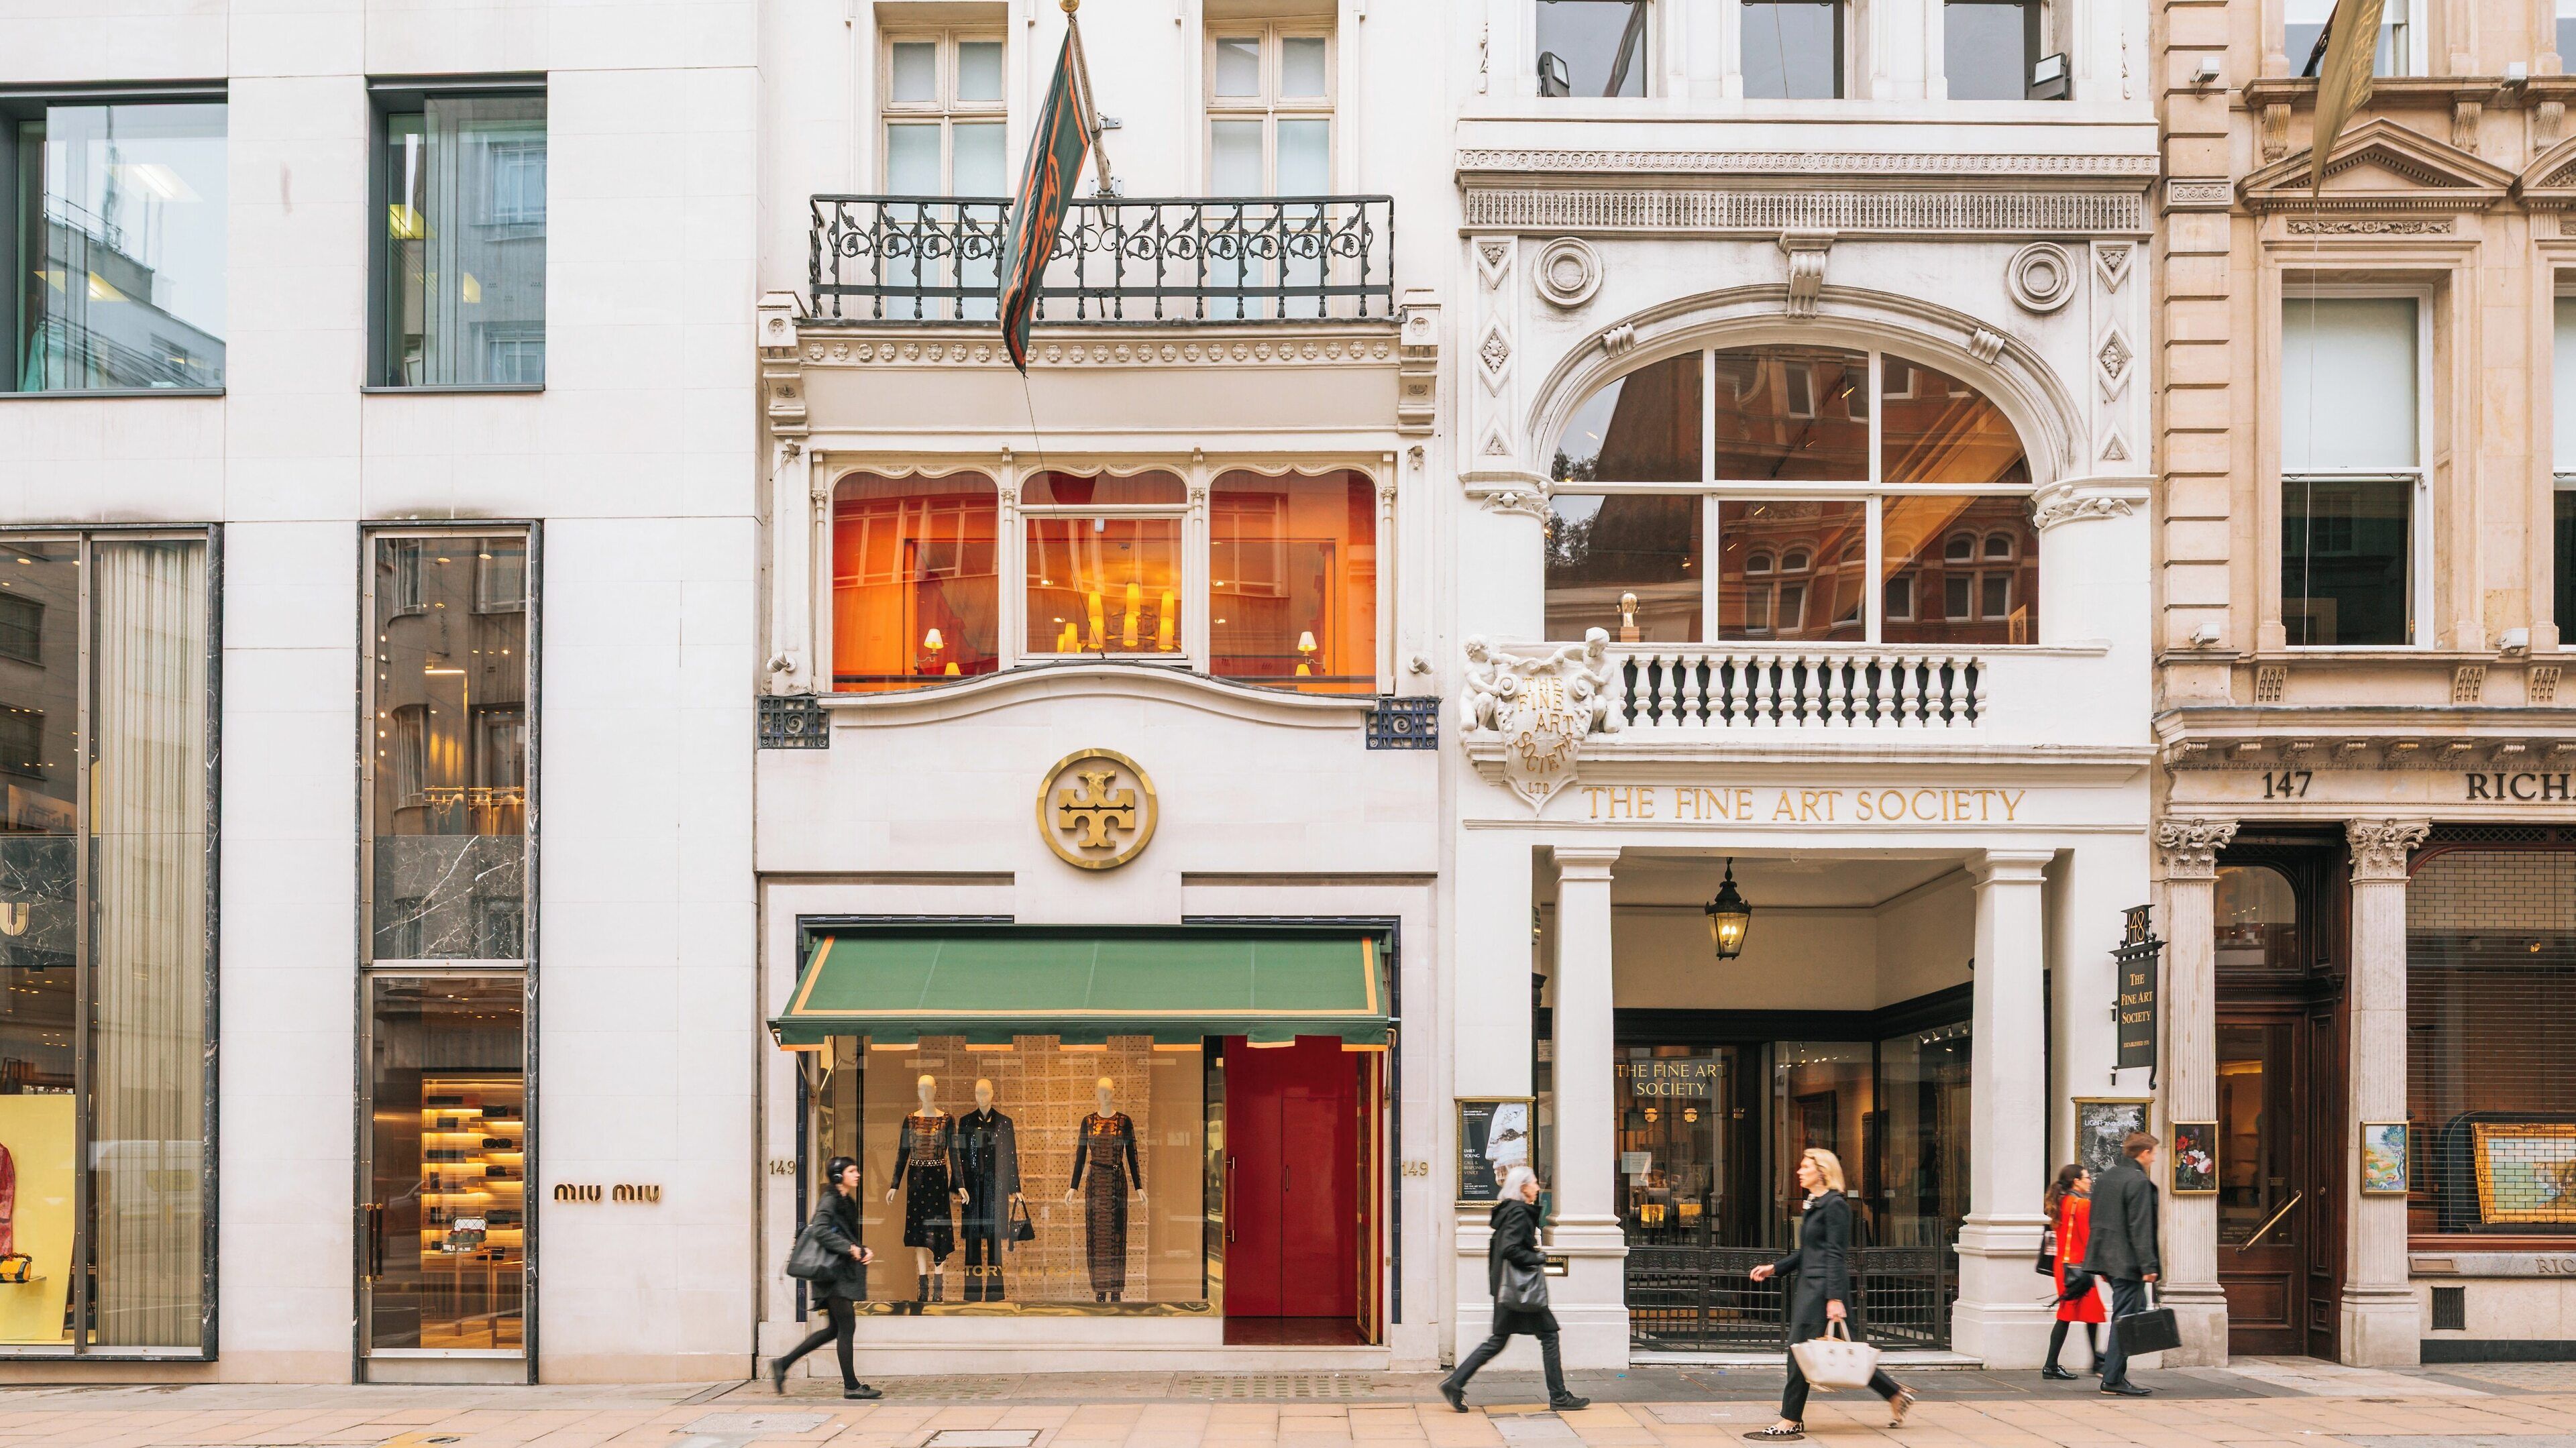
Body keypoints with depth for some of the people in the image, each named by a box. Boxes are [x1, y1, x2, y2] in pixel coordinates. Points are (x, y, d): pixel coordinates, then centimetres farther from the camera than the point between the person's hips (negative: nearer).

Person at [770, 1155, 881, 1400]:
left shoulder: (846, 1202, 18)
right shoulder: (830, 1200, -10)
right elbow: (821, 1230, -24)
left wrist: (864, 1251, 5)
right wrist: (849, 1248, -23)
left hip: (844, 1273, 10)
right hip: (835, 1273, -10)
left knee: (835, 1329, 12)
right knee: (846, 1327, -6)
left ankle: (783, 1363, 17)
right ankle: (851, 1386, 0)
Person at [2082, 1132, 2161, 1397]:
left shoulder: (2105, 1178, 14)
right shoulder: (2139, 1182, -14)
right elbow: (2141, 1229, -19)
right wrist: (2149, 1266, -18)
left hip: (2107, 1257, 9)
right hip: (2127, 1262, -9)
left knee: (2137, 1309, 20)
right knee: (2125, 1318, -4)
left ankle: (2109, 1363, 15)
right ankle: (2113, 1380, -2)